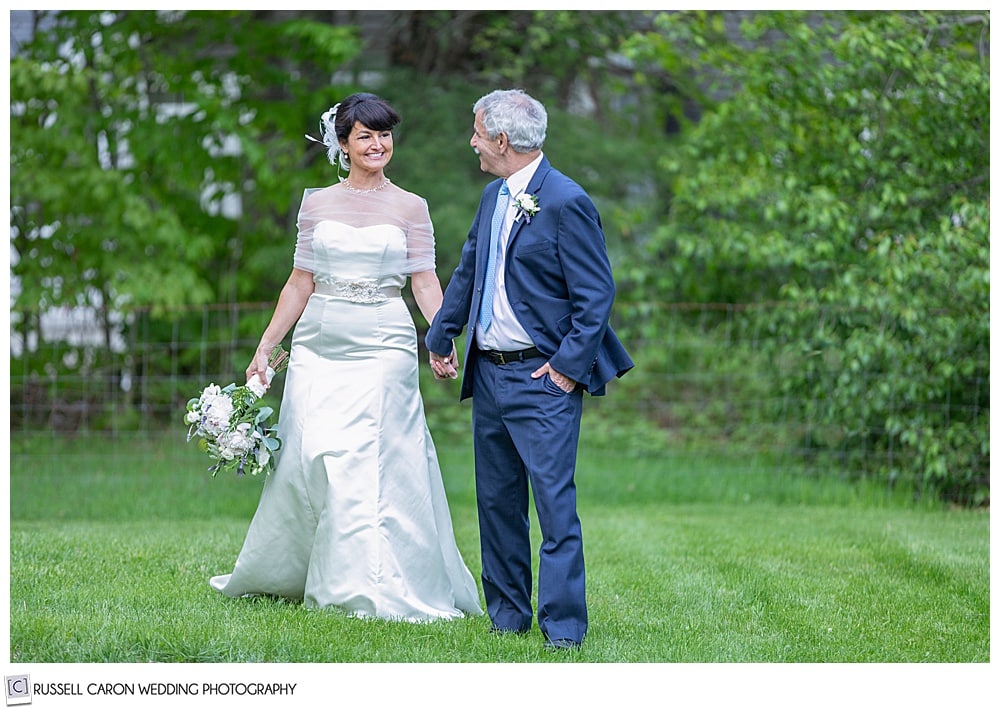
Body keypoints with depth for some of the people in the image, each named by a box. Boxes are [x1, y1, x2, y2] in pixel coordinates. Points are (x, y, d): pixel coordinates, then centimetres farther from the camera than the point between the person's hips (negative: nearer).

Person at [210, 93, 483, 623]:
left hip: (383, 348, -1)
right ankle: (276, 573, 15)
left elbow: (425, 284, 1)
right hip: (319, 347, 2)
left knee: (379, 464, -5)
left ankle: (380, 588, 2)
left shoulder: (410, 208, 5)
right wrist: (264, 348, 7)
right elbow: (300, 283, 11)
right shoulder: (317, 204, 9)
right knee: (314, 459, -2)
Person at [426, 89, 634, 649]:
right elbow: (468, 273, 23)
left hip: (541, 378, -8)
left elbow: (597, 293, -13)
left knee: (555, 503, -8)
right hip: (488, 373, 8)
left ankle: (563, 626, -5)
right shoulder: (494, 196, 12)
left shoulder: (566, 203, -13)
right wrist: (440, 338, 20)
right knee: (497, 501, 12)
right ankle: (508, 614, 21)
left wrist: (569, 363, -15)